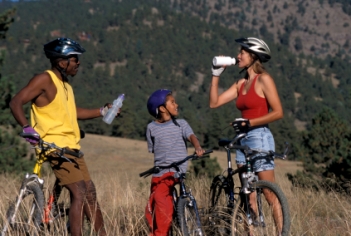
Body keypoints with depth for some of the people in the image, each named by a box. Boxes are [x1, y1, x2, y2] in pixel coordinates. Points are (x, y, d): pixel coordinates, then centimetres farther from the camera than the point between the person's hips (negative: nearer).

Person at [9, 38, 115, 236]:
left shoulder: (66, 85, 18)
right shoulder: (45, 80, -9)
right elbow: (16, 103, -16)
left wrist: (103, 111, 23)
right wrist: (27, 127, -30)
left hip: (73, 148, 9)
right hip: (57, 146, -9)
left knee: (90, 194, 11)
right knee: (80, 195, -18)